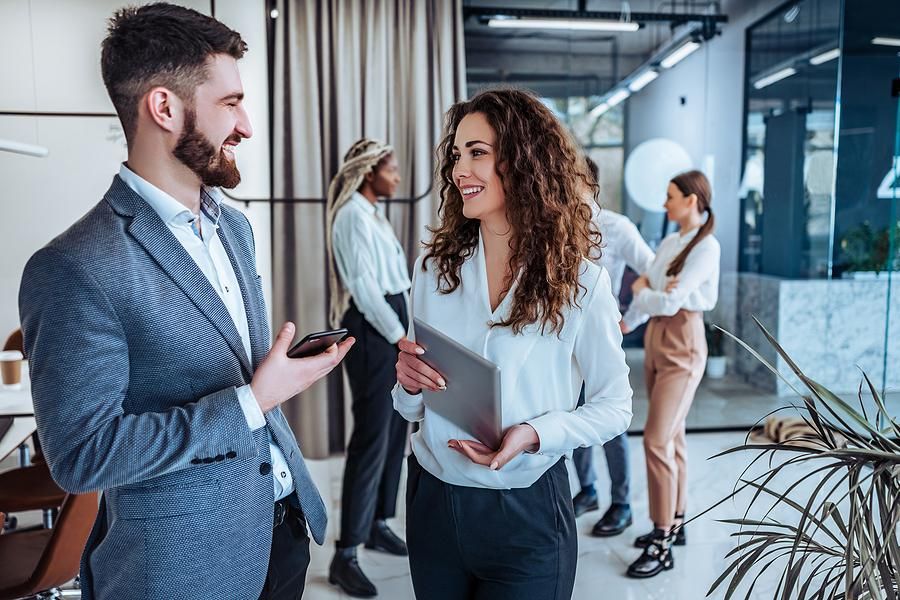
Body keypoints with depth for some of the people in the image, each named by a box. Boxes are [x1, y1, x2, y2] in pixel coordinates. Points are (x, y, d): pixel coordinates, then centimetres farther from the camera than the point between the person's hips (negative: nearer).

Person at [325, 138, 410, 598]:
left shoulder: (374, 213, 16)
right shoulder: (353, 215, -12)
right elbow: (363, 285, -18)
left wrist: (405, 331, 9)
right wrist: (401, 337, -15)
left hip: (391, 321, 10)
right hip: (371, 328, -10)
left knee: (395, 429, 14)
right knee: (372, 436, -8)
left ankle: (377, 524, 28)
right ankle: (345, 555, 2)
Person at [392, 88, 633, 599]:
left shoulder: (581, 283, -12)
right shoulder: (434, 267, -2)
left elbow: (615, 405, -5)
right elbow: (413, 408, 6)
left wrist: (536, 434, -21)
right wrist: (409, 383, -17)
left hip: (528, 516, -3)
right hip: (433, 500, 4)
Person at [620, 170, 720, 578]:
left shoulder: (706, 246, -13)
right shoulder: (669, 242, 12)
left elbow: (669, 301, -18)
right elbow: (643, 287, 13)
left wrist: (637, 300, -2)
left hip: (682, 343, -8)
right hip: (655, 338, 8)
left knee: (657, 440, -11)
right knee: (671, 435, 14)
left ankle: (663, 545, -1)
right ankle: (674, 524, 27)